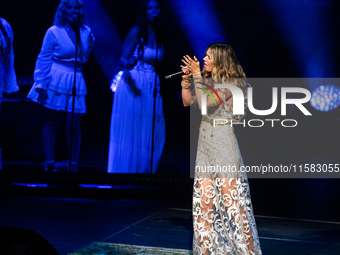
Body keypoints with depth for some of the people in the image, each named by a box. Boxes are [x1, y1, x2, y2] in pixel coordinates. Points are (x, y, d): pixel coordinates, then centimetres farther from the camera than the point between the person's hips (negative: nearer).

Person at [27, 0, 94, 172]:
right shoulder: (54, 32, -5)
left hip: (76, 82, 3)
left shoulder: (86, 32, 6)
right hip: (55, 80, -3)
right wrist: (41, 85, -10)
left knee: (74, 126, 0)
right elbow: (43, 59, -6)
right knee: (51, 123, 4)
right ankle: (49, 164, 11)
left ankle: (74, 167, 7)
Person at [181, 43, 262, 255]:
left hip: (225, 141, -7)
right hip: (205, 142, 7)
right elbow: (188, 102, 15)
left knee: (231, 198, -7)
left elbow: (205, 102, -20)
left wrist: (197, 75, -14)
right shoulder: (207, 80, 11)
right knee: (204, 199, 5)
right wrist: (186, 78, 4)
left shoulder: (233, 83, -10)